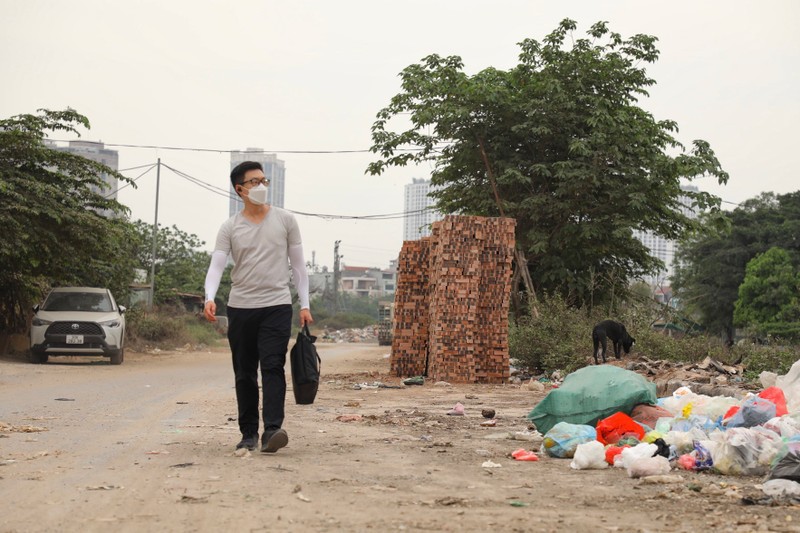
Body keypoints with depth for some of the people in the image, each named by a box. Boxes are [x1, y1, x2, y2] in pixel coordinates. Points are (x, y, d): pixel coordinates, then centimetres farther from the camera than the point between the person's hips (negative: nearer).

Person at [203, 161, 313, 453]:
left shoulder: (285, 220, 5)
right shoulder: (230, 227, 4)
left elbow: (297, 264, 8)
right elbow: (216, 265, -5)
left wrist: (304, 304, 2)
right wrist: (210, 297, -24)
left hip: (277, 306, -2)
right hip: (240, 308, 2)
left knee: (272, 366, -15)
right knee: (244, 373, 6)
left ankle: (272, 430, -22)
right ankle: (248, 434, 14)